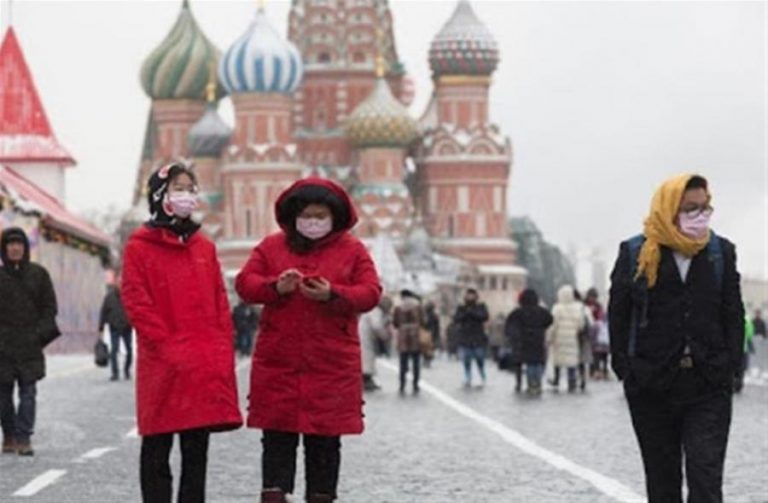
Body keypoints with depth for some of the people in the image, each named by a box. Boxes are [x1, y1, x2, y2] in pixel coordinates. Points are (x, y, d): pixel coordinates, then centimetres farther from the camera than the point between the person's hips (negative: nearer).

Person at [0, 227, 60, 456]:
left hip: (30, 344, 0)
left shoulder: (38, 274, 7)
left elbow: (50, 306, 8)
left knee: (28, 392, -6)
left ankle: (24, 438, -7)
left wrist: (40, 333, -3)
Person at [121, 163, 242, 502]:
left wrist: (222, 351, 1)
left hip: (206, 365, 5)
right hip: (163, 367, -4)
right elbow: (136, 303, -8)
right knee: (157, 450, 2)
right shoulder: (139, 246, -1)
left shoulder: (204, 247, 15)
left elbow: (220, 302, 13)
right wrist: (169, 349, -14)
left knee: (197, 449, 7)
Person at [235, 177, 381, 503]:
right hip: (279, 362, 1)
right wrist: (276, 287, -18)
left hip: (332, 363, 0)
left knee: (325, 436, 4)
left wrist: (332, 294, -19)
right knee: (278, 433, -2)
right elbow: (245, 283, 2)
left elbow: (370, 293, -2)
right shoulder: (271, 247, 8)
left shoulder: (352, 250, 5)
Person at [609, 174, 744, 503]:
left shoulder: (721, 251, 6)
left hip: (708, 387, 0)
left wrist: (731, 364, -1)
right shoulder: (636, 254, 0)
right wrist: (625, 367, -3)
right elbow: (618, 314, 3)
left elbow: (733, 313, 8)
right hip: (652, 386, 0)